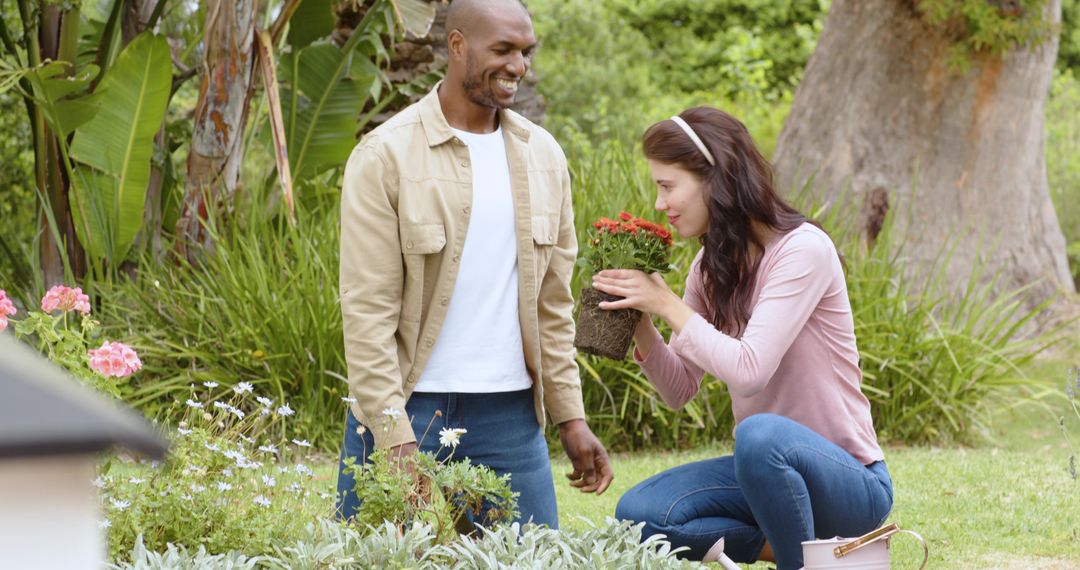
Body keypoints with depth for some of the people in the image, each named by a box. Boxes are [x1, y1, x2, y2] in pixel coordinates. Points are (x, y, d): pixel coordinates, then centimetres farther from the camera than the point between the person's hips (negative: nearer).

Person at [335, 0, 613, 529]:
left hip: (510, 417, 4)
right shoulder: (385, 156, -7)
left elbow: (552, 302, 13)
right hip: (407, 408, -4)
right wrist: (396, 441, -16)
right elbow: (367, 311, -11)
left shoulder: (543, 156, 9)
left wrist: (571, 417, 6)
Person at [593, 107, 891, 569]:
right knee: (639, 514, -14)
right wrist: (640, 322, -8)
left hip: (851, 482, -7)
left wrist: (667, 304, -18)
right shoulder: (710, 267, 6)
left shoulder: (802, 249, -17)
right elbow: (679, 391, 8)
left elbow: (748, 370, -27)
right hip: (769, 464, 7)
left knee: (760, 434, -38)